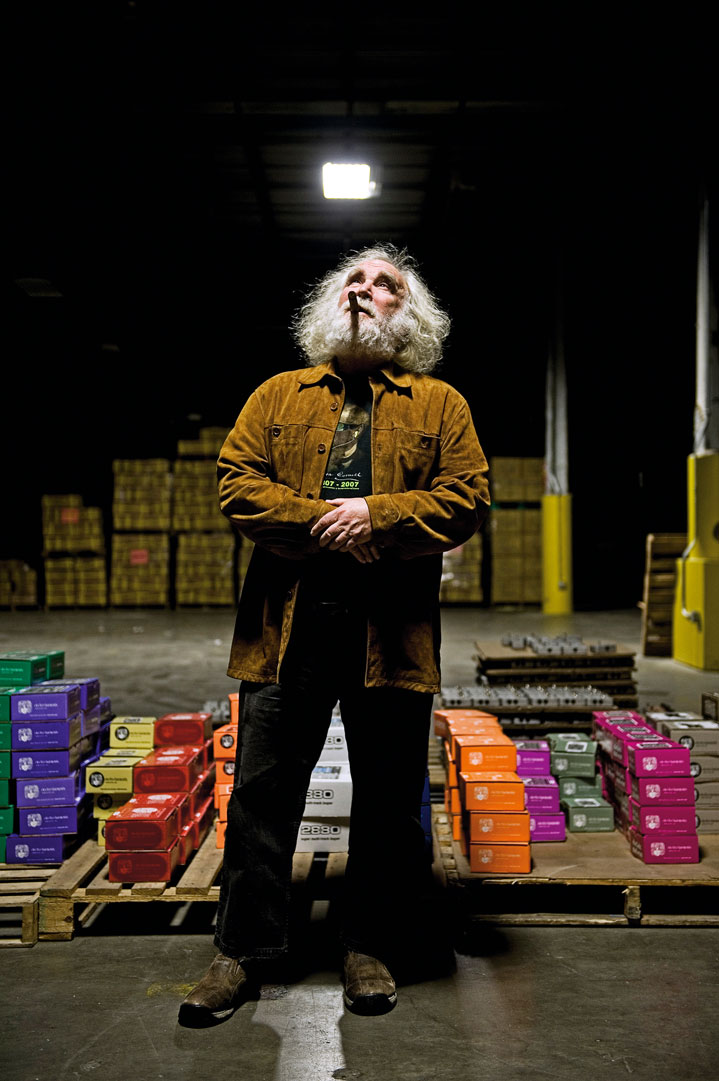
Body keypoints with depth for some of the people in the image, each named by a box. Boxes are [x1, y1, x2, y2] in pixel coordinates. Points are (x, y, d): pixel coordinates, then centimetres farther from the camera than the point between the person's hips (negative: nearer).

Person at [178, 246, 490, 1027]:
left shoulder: (440, 405, 11)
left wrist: (377, 515, -14)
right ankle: (242, 949, 22)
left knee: (388, 800, 9)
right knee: (263, 791, 6)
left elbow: (467, 498, 0)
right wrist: (322, 522, -11)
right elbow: (236, 483, 3)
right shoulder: (278, 396, 14)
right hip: (288, 622, 1)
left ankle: (371, 948, 26)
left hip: (392, 630, 0)